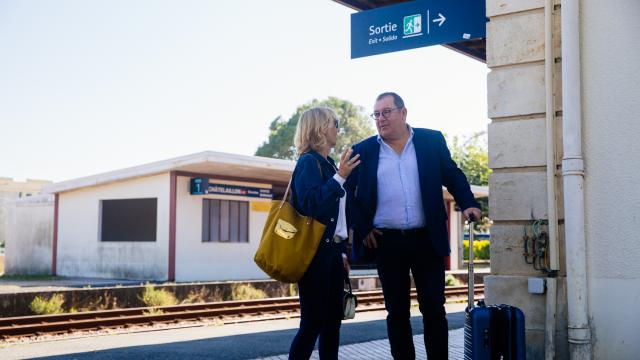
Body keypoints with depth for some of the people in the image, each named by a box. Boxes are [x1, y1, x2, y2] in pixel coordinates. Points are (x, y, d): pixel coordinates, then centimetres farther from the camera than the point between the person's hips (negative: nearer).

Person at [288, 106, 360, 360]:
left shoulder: (329, 164, 14)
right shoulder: (308, 162, -10)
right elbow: (310, 205, -23)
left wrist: (342, 251, 16)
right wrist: (340, 177, -26)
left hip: (332, 251, 9)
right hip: (315, 251, -8)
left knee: (333, 319, 10)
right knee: (313, 322, -7)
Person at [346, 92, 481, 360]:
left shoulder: (431, 140, 4)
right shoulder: (363, 151, 4)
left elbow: (453, 176, 8)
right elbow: (348, 192, 6)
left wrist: (469, 204, -7)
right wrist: (361, 228, -2)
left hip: (427, 239, 0)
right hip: (386, 242, 0)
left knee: (434, 309, 4)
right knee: (397, 312, 7)